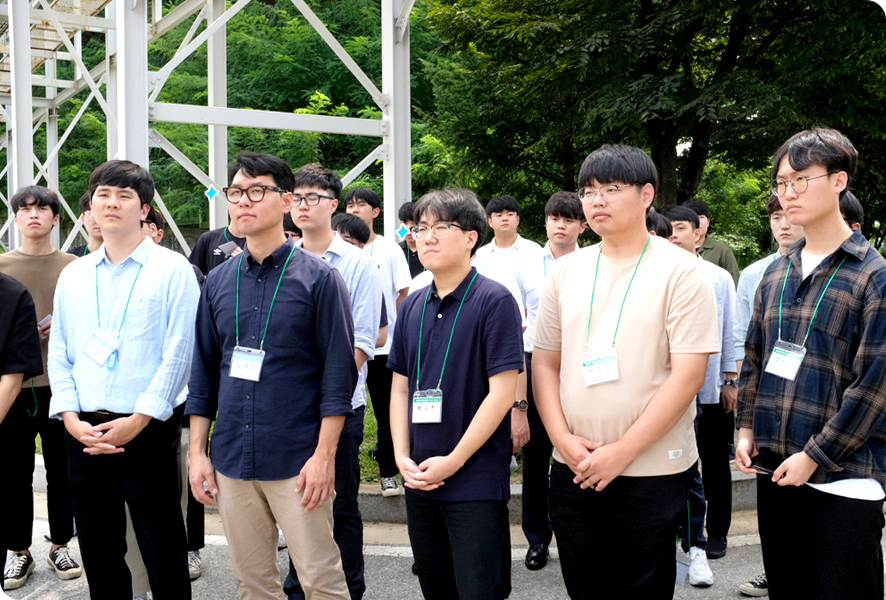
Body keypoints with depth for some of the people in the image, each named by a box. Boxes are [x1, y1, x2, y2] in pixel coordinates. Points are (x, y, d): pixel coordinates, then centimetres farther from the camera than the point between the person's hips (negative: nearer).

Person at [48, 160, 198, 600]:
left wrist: (136, 422, -14)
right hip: (84, 434, 5)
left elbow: (178, 353, -9)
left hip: (146, 433, -4)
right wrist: (72, 419, -3)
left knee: (164, 561, 2)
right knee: (98, 557, 14)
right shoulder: (72, 276, 12)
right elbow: (59, 355, 11)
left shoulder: (171, 269, -3)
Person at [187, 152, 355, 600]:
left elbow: (338, 373, -7)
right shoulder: (218, 282, 9)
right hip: (231, 461, 5)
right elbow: (203, 373, 13)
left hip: (296, 461, -4)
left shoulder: (319, 278, -5)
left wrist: (324, 455, -12)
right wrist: (197, 452, 8)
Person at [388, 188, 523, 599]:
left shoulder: (495, 300, -10)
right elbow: (400, 387, 12)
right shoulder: (412, 306, 8)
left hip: (476, 482, -6)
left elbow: (502, 392, -14)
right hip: (419, 480, 6)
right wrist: (402, 456, -1)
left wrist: (454, 460, -15)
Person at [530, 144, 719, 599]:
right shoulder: (566, 271, 7)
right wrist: (564, 439, -6)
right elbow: (544, 362, 8)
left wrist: (622, 451, -15)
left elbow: (688, 375, -12)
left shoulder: (680, 272, -7)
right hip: (574, 470, 4)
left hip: (652, 470, -4)